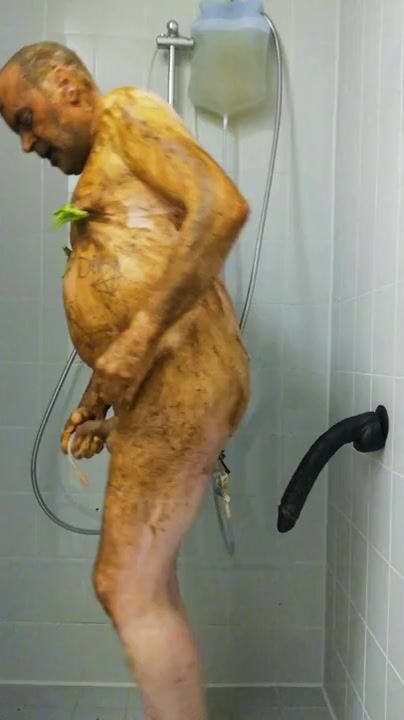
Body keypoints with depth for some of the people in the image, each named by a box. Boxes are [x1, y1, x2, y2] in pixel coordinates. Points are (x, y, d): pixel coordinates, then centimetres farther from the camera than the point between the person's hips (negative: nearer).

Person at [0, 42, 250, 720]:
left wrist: (139, 338, -20)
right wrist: (98, 398, 19)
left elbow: (223, 205, -16)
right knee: (145, 588, 13)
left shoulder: (126, 111, 1)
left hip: (180, 374, -10)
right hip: (161, 382, 10)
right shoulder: (103, 172, 27)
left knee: (129, 591, -7)